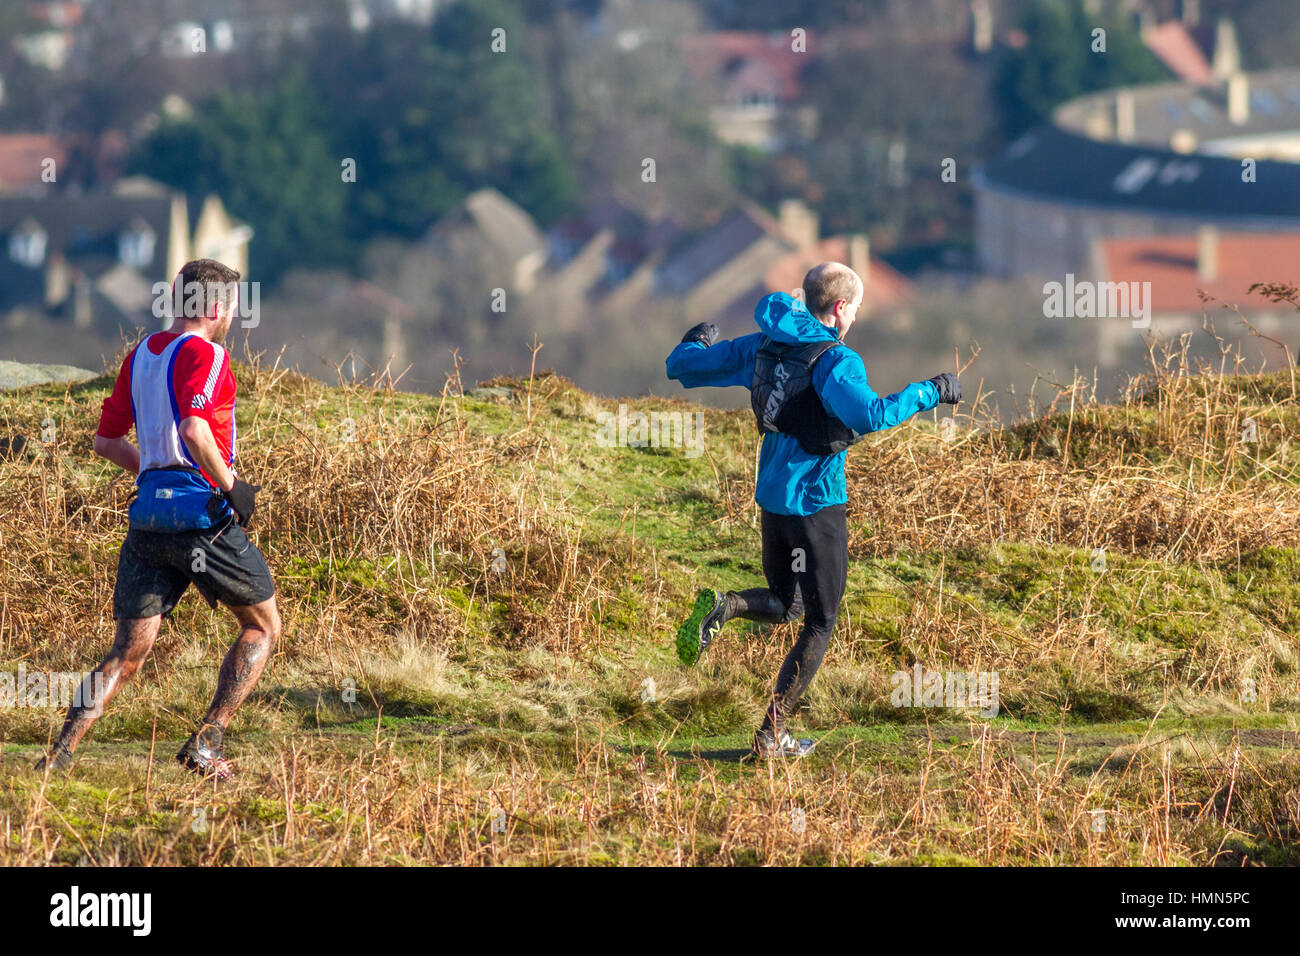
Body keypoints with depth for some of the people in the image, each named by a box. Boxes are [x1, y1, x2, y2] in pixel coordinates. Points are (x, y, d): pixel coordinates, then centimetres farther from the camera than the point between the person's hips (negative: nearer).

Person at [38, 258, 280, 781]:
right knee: (262, 626, 11)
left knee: (129, 651, 5)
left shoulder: (140, 356, 16)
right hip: (202, 515, -7)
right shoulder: (204, 354, -8)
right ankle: (207, 742, 0)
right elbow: (193, 429, -24)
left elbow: (105, 440, 21)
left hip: (147, 515, 7)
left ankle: (63, 750, -12)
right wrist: (230, 485, -13)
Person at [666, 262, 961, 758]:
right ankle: (772, 733, 4)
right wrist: (929, 393, -23)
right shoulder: (834, 361, -17)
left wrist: (697, 341, 34)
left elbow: (682, 367, 11)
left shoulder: (762, 346, 4)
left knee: (784, 605, 24)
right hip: (815, 503, -7)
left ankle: (723, 605, -9)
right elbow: (868, 415, -35)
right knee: (820, 623, 8)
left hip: (771, 497, 7)